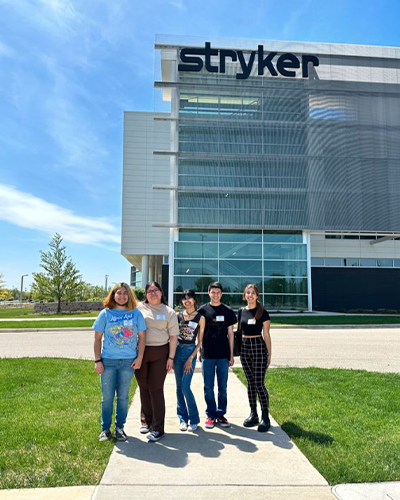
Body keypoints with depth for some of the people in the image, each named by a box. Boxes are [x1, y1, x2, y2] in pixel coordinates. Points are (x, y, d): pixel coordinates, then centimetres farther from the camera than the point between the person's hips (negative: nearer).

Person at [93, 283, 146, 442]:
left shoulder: (136, 314, 0)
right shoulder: (105, 314, -1)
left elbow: (142, 336, 3)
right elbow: (97, 338, 1)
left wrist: (139, 358, -4)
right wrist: (97, 361, -4)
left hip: (128, 362, 0)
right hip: (108, 361, 0)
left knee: (123, 397, 11)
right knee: (107, 397, 8)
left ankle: (120, 427, 25)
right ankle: (105, 429, 22)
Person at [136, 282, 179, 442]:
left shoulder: (169, 312, 5)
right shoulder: (139, 308, 3)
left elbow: (173, 336, 4)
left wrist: (171, 357, -2)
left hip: (160, 353, -1)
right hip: (140, 352, 1)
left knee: (156, 389, 0)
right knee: (144, 388, 12)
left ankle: (158, 428, 8)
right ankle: (146, 421, 30)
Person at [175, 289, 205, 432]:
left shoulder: (200, 318, -1)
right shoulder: (178, 315, 5)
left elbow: (199, 342, 0)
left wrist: (190, 359, -8)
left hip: (191, 351, -3)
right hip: (177, 350, 3)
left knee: (185, 386, -9)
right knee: (179, 387, 7)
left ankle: (194, 419, 6)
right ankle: (182, 418, 19)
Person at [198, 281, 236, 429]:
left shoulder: (228, 311, 4)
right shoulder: (203, 310, 2)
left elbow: (230, 333, 7)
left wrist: (231, 354, 4)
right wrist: (199, 351, 2)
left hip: (223, 355, 1)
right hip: (207, 355, 0)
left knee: (223, 387, 8)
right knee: (208, 387, 6)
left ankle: (221, 414, 20)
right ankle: (211, 415, 18)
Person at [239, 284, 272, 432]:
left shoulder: (262, 312, -4)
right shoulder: (241, 312, 7)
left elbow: (266, 335, -2)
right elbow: (238, 331, 13)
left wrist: (269, 354, -2)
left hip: (259, 347, -4)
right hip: (244, 347, 4)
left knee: (259, 383, -7)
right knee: (250, 382, 11)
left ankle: (265, 417, 3)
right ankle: (253, 414, 20)